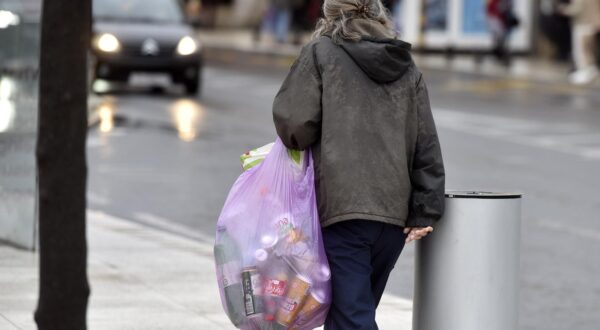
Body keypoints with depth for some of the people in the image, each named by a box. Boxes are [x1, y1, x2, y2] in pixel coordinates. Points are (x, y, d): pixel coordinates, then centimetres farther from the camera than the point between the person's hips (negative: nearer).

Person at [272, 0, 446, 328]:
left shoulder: (320, 54, 0)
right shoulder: (408, 70, 14)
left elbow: (293, 121, -8)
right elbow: (426, 146, 9)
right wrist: (424, 213, 7)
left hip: (341, 207, -6)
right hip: (394, 214, 6)